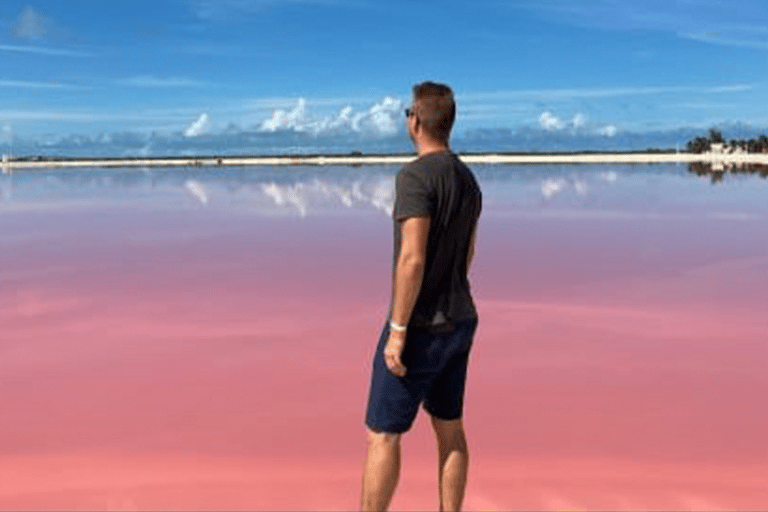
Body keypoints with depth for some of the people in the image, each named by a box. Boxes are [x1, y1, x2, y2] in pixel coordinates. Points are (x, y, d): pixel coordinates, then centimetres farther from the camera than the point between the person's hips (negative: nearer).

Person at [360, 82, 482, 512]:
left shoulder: (416, 176, -19)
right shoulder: (468, 180, 9)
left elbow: (412, 259, -26)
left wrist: (397, 331, -21)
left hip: (421, 328, -9)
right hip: (459, 322, 9)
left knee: (382, 433, 1)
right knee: (450, 428, 14)